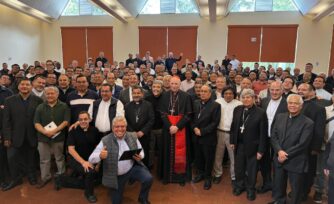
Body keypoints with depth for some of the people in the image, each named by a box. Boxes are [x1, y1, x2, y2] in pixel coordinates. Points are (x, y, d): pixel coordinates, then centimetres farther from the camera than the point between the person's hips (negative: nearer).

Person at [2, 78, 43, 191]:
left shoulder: (38, 100, -5)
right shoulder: (9, 100, -2)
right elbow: (6, 120, -4)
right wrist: (7, 137, -9)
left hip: (32, 136, 0)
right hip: (15, 136, 1)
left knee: (31, 158, 15)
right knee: (12, 158, 3)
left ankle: (32, 176, 37)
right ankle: (16, 179, 25)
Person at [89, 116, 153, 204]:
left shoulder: (133, 137, -5)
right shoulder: (105, 141, -13)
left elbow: (141, 152, 6)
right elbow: (91, 159, -15)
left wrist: (139, 156, -19)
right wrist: (100, 156, -39)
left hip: (133, 167, 1)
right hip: (116, 176, -1)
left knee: (148, 179, -24)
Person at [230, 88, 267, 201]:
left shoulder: (260, 112, -15)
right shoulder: (237, 109, -2)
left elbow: (263, 133, -13)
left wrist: (261, 150, -12)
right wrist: (232, 141, 5)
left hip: (252, 146, -3)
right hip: (239, 144, 4)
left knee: (251, 169, 15)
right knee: (238, 167, 19)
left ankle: (250, 189, 37)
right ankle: (239, 185, 42)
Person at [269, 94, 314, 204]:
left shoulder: (308, 123, -12)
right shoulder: (280, 117, 3)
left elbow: (302, 144, -17)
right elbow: (273, 136, 0)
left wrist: (286, 155, -15)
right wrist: (279, 151, -14)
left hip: (296, 162, -4)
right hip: (279, 159, 4)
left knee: (296, 189, 14)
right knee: (278, 185, 22)